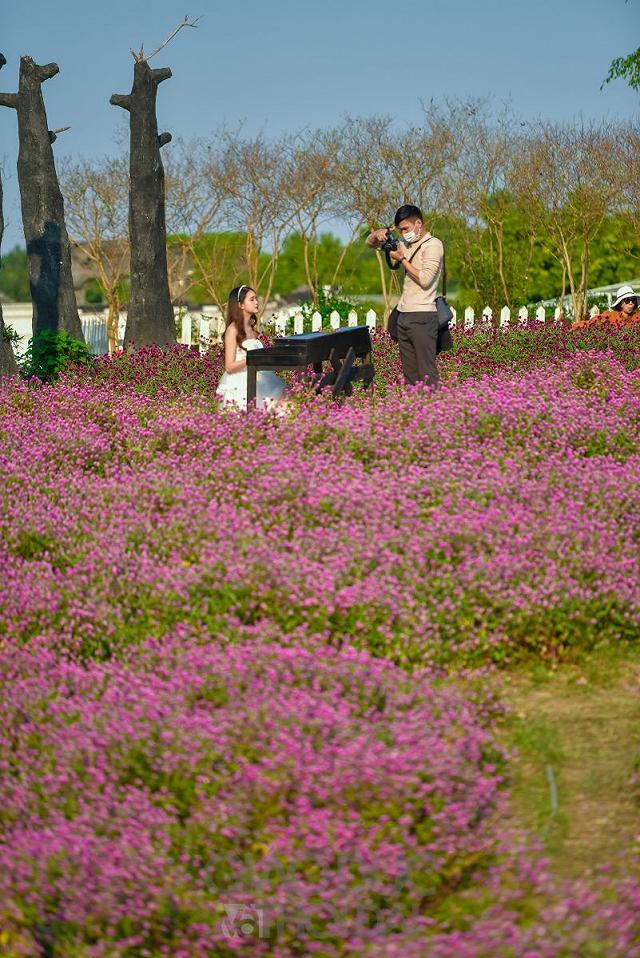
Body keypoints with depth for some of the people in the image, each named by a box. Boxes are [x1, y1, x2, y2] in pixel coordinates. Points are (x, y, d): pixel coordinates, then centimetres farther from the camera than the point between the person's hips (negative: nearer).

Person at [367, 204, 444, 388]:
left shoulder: (433, 245, -4)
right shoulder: (406, 243, 18)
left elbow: (425, 279, -15)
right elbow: (370, 241, 24)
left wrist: (402, 259, -8)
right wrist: (379, 233, 2)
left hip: (422, 316, -7)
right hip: (404, 315, 8)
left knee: (427, 373, -11)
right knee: (409, 373, 5)